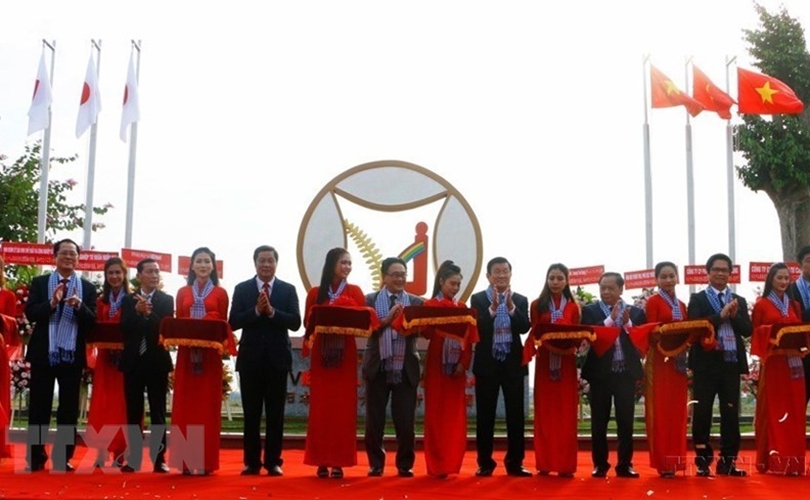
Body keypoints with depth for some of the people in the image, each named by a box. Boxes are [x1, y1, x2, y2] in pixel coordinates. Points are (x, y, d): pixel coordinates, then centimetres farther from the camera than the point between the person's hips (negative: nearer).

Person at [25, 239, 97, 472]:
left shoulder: (87, 288, 7)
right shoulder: (39, 283, 6)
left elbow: (92, 321, -1)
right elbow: (30, 314, -4)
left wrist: (79, 306, -20)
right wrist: (52, 302, -20)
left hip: (72, 355, 0)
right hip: (43, 354, 0)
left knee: (69, 409, 3)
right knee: (39, 407, 5)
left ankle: (63, 458, 11)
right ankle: (36, 457, 13)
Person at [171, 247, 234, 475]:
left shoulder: (220, 293, 6)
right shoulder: (182, 293, 12)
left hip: (210, 355, -2)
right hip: (186, 354, 2)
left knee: (208, 406, 0)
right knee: (185, 405, 1)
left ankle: (206, 461, 3)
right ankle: (186, 460, 5)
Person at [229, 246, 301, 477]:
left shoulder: (288, 290, 4)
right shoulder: (242, 289, 5)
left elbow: (295, 322, -6)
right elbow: (233, 322, -4)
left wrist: (271, 311, -17)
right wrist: (256, 310, -17)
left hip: (277, 358, 0)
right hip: (251, 357, 0)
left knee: (275, 413, 4)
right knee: (251, 413, 5)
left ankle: (273, 462, 10)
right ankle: (252, 462, 13)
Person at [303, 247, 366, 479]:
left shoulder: (354, 292, 6)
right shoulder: (315, 293, 6)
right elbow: (307, 322, 3)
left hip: (345, 355, 0)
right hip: (321, 355, 0)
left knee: (343, 408, 0)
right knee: (320, 408, 0)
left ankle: (339, 462, 4)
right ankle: (322, 461, 6)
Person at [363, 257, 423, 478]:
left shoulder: (416, 302, 6)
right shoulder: (371, 300, 4)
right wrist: (387, 318, -20)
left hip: (406, 370, 0)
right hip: (378, 368, 0)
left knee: (405, 421, 2)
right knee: (374, 420, 6)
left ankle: (405, 465, 16)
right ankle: (376, 463, 20)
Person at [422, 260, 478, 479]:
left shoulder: (462, 308, 10)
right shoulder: (430, 305, 1)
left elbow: (469, 338, 6)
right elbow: (426, 333, -8)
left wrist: (464, 363, -7)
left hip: (457, 366, 3)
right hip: (437, 365, -3)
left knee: (455, 416, 3)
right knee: (436, 415, 0)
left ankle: (452, 464, 8)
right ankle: (436, 466, 4)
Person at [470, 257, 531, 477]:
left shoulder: (520, 300, 7)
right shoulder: (478, 299, 1)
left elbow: (524, 328, -8)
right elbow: (476, 328, -11)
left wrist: (511, 307, -21)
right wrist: (493, 308, -23)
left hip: (513, 363, 2)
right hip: (487, 364, -1)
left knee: (516, 414, 3)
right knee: (485, 415, 3)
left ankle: (515, 462, 11)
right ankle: (485, 462, 11)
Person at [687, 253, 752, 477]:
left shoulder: (739, 301, 14)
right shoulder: (697, 299, 3)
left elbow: (748, 330, 5)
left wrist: (734, 316, -11)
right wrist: (721, 316, -15)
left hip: (731, 363, 3)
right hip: (706, 363, -3)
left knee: (731, 413, 4)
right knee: (702, 412, -1)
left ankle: (727, 461, 11)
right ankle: (703, 461, 7)